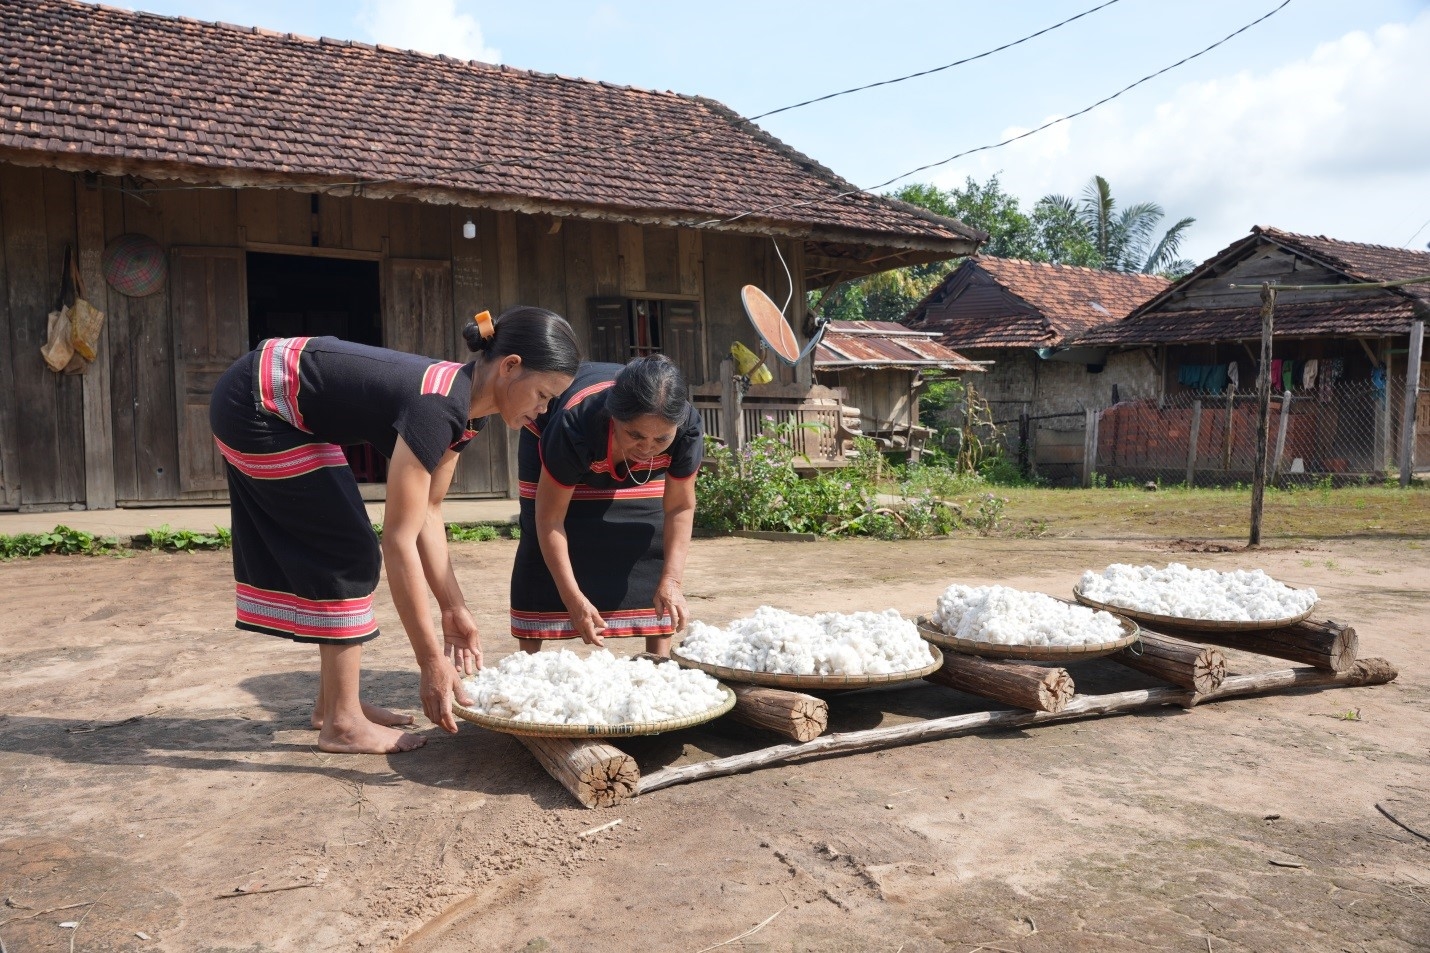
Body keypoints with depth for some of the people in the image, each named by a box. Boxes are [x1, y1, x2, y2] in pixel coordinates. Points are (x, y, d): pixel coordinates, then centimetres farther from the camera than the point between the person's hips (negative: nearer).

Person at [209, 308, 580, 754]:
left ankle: (332, 702, 23)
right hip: (255, 406, -9)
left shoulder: (465, 404, -4)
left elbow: (427, 514, 2)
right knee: (349, 556, -7)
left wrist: (454, 608, 1)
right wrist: (432, 662, -29)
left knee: (326, 554, 12)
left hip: (268, 411, 9)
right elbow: (399, 540, -32)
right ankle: (342, 723, 2)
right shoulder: (437, 405, -31)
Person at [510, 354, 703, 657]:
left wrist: (671, 581, -33)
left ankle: (659, 662, 0)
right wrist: (573, 599, -38)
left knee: (654, 538, -10)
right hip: (550, 439, -2)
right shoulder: (574, 426, -45)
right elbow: (550, 520, -35)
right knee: (543, 544, -13)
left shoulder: (687, 428, -37)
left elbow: (680, 507, -23)